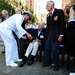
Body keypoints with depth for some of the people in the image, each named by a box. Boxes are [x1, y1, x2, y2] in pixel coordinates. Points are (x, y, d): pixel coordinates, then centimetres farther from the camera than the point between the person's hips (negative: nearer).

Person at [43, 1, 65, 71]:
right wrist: (47, 33, 10)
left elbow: (62, 24, -11)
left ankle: (56, 64, 12)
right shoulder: (48, 14, 13)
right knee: (47, 48, 7)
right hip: (49, 33, 6)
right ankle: (47, 61, 24)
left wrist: (61, 35, -16)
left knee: (54, 49, -4)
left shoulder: (59, 12, -7)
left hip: (56, 34, -6)